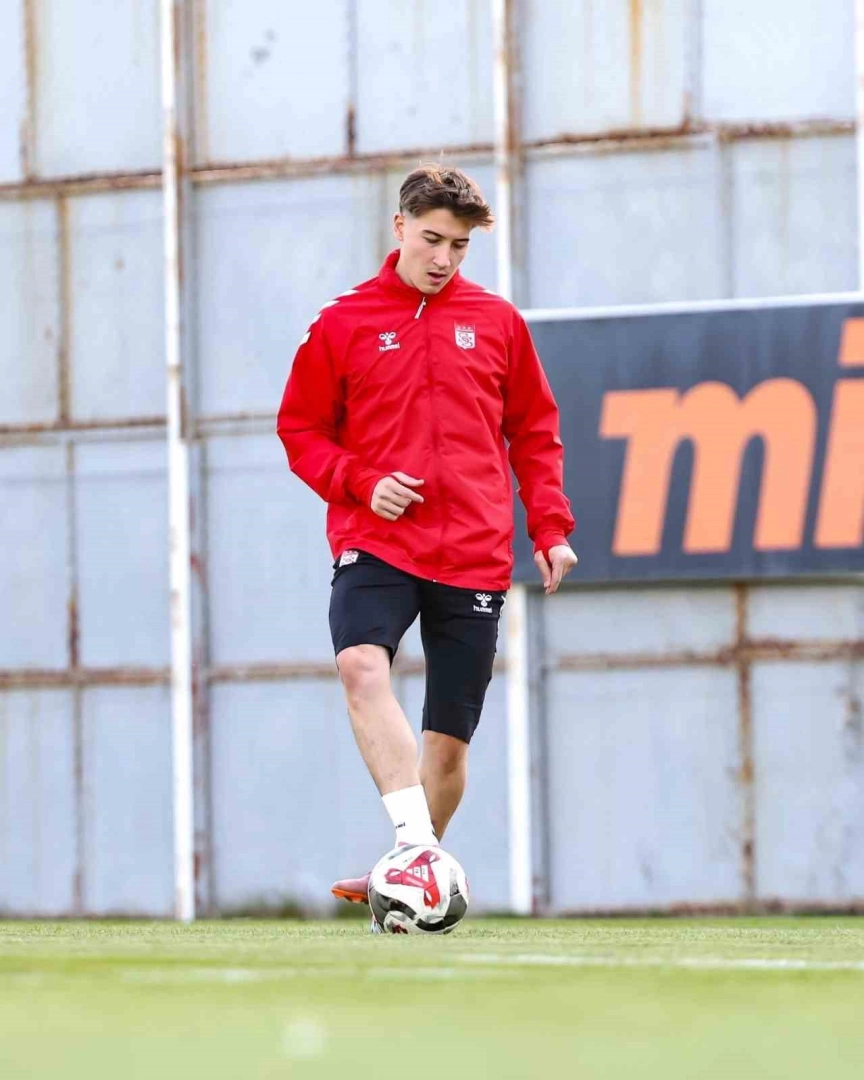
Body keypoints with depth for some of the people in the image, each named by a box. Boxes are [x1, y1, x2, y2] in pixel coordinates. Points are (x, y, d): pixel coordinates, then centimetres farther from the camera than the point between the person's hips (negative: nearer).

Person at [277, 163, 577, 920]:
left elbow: (535, 432, 17)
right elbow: (301, 429, 9)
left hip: (474, 555, 2)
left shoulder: (497, 323, 9)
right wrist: (361, 483, -8)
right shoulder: (343, 324, 5)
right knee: (362, 664, -32)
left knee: (450, 737, 3)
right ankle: (416, 841, -39)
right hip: (376, 544, -2)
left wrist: (550, 527, 8)